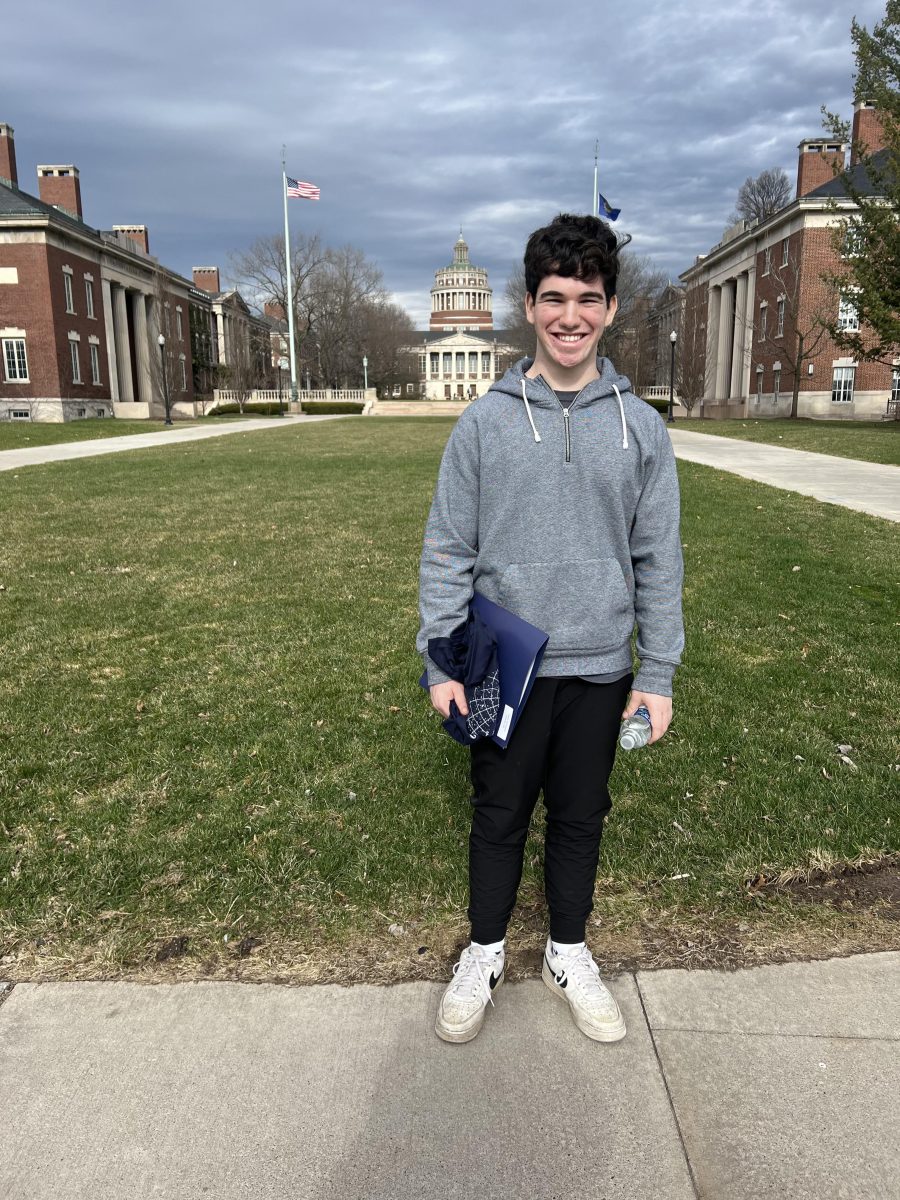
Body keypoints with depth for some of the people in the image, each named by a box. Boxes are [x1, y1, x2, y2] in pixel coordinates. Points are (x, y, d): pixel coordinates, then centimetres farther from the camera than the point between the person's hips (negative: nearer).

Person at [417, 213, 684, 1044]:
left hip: (600, 669, 1)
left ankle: (569, 953, 37)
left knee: (580, 817, 16)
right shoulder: (485, 422, -4)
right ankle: (485, 956, 35)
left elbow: (658, 559, 1)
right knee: (499, 817, 14)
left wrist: (657, 675, 0)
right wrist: (441, 662, -7)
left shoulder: (640, 426, -1)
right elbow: (447, 551, -3)